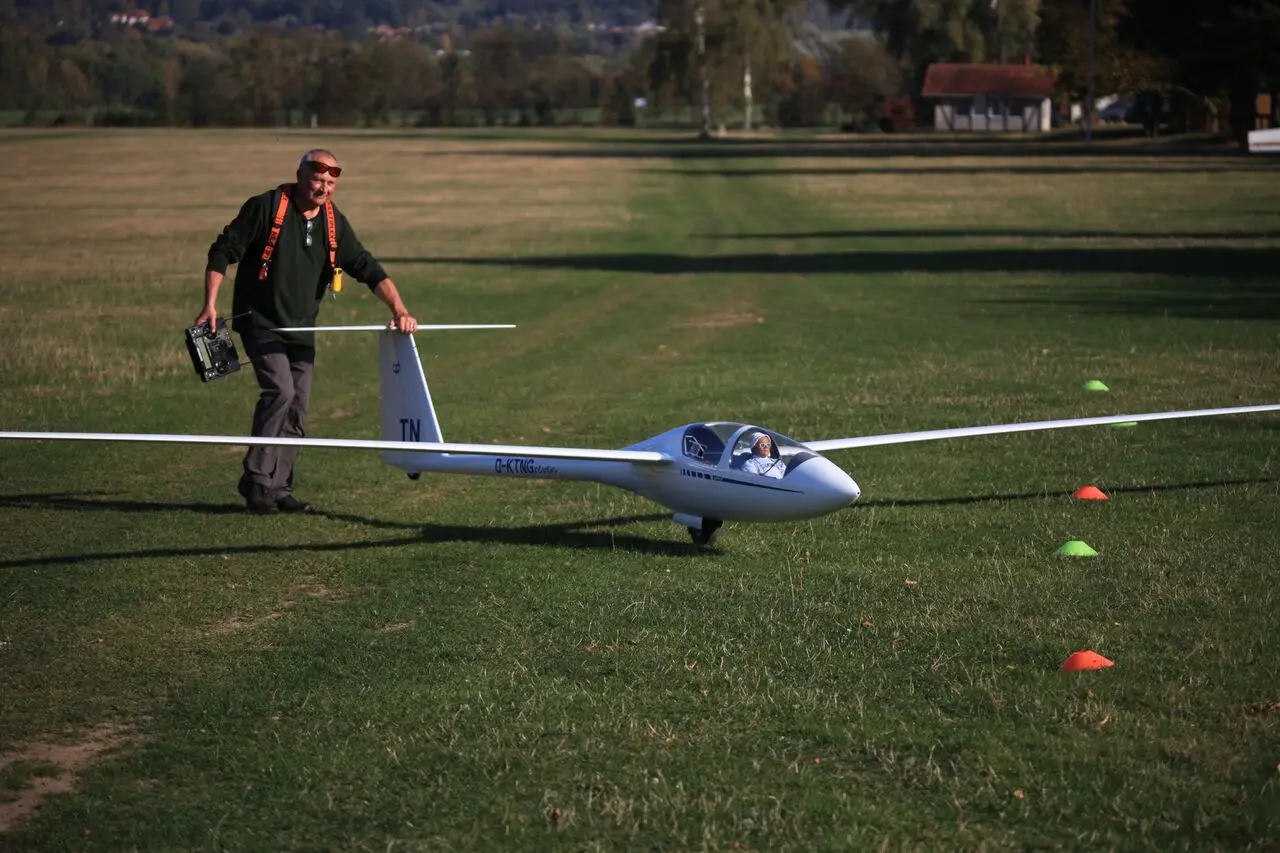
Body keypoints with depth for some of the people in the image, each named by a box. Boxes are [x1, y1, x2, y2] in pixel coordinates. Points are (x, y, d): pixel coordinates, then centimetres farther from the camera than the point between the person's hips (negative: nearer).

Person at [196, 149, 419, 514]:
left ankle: (278, 488, 12)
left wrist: (399, 310, -10)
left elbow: (368, 269, 3)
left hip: (301, 330, 6)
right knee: (280, 391, -21)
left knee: (297, 409, 4)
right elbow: (222, 253, -8)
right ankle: (257, 481, -14)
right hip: (260, 323, -6)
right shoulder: (265, 208, -11)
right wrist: (210, 305, -15)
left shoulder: (334, 223, 4)